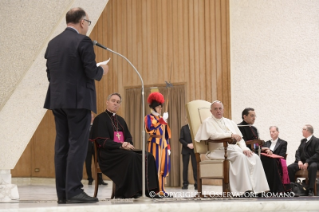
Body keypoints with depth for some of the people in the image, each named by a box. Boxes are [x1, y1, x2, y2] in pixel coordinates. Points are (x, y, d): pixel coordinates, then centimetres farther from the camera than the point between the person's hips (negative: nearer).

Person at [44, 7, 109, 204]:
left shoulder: (53, 43, 12)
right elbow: (92, 72, -13)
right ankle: (74, 191, -7)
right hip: (78, 100, -7)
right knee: (77, 145, -5)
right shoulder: (83, 41, -9)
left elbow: (50, 74, 14)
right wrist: (102, 70, 7)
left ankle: (62, 193, 8)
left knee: (62, 145, 7)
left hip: (57, 100, 7)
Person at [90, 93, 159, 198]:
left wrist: (128, 144, -8)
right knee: (132, 157, -36)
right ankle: (131, 192, -35)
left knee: (148, 157, -18)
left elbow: (129, 137, 19)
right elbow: (103, 141, -10)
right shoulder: (100, 119, 0)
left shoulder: (120, 120, 23)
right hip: (108, 153, -7)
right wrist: (121, 145, -21)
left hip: (123, 150, 7)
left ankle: (148, 189, -26)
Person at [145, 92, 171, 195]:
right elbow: (151, 129, -19)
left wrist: (168, 147, 13)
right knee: (155, 166, -11)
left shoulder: (162, 119, 19)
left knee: (163, 166, 3)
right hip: (155, 143, -7)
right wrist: (162, 121, -22)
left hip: (163, 144, 7)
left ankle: (161, 189, 5)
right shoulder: (149, 117, 0)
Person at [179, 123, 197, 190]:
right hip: (185, 150, 1)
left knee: (195, 167, -5)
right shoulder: (184, 128, 6)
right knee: (185, 167, 2)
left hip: (194, 150, -1)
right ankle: (185, 184, 6)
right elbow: (181, 139, 1)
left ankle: (196, 184, -2)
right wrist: (188, 144, -12)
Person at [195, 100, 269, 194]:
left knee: (255, 157, -20)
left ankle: (257, 188, -26)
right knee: (240, 156, -34)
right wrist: (231, 135, -19)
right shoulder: (208, 122, 6)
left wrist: (244, 148, 0)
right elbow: (213, 134, -14)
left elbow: (239, 138, 20)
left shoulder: (230, 122, 25)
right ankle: (245, 189, -35)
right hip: (220, 150, -6)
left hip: (234, 148, 6)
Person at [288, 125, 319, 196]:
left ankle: (310, 190, -38)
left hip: (312, 162, -6)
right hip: (302, 161, 6)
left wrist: (307, 163, -25)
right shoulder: (303, 141, 16)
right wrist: (299, 161, -12)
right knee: (289, 168, -19)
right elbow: (298, 151, 10)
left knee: (312, 167, -41)